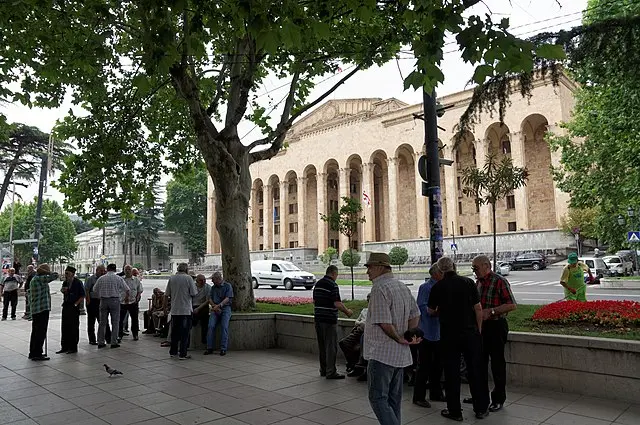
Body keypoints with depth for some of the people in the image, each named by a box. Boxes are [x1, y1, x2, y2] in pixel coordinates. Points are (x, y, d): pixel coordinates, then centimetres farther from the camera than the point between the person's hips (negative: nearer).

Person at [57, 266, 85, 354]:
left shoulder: (78, 283, -9)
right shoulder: (65, 283, 10)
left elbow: (82, 296, -8)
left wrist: (75, 304, -14)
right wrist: (63, 290, 1)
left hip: (74, 307, -7)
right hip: (65, 306, 7)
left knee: (73, 328, -1)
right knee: (64, 327, 9)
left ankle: (73, 347, 7)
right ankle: (64, 347, 18)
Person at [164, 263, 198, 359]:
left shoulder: (172, 278, 3)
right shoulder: (188, 278, -9)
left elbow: (166, 295, 5)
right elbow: (194, 293, -10)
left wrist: (165, 306, 16)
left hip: (174, 310, 4)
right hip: (186, 310, -4)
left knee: (174, 332, 16)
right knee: (185, 333, 2)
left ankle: (173, 352, 25)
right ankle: (182, 354, 2)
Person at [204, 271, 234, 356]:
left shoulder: (227, 286, 4)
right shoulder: (213, 287, 20)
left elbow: (227, 299, -6)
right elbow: (210, 299, 13)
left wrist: (219, 305, -19)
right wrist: (214, 306, -6)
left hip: (225, 308, -4)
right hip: (215, 309, 4)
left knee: (224, 326, -17)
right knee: (211, 326, -15)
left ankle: (223, 348, -15)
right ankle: (210, 348, -12)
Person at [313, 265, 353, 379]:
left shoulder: (317, 284, 11)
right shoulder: (332, 285, -14)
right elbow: (337, 303, -19)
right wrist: (347, 312, -5)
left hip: (318, 318, 8)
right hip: (329, 320, -8)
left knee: (321, 345, 14)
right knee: (331, 346, -1)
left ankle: (323, 370, 22)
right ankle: (331, 372, 3)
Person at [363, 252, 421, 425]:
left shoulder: (379, 289, -18)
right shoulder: (403, 287, 11)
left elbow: (384, 323, -23)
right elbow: (415, 314, 16)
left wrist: (399, 338, -9)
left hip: (382, 353, -9)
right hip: (401, 354, 9)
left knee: (378, 398, -1)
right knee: (394, 399, 18)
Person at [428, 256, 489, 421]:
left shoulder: (437, 287, -4)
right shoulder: (468, 282, -4)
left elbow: (430, 311, 8)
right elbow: (478, 308, -4)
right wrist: (478, 329, 7)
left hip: (448, 335, -1)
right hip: (470, 333, 1)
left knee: (451, 372, 8)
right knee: (476, 371, 12)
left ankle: (455, 411, 14)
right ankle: (481, 409, 22)